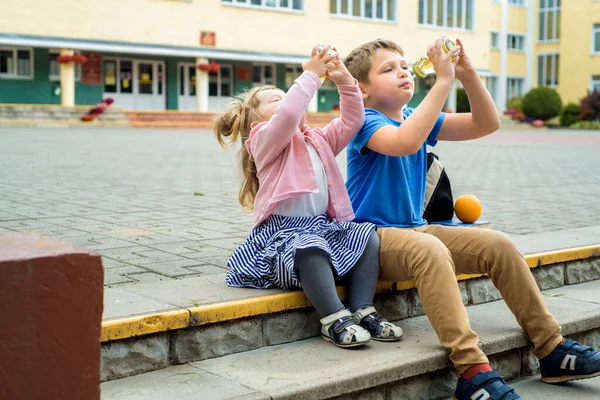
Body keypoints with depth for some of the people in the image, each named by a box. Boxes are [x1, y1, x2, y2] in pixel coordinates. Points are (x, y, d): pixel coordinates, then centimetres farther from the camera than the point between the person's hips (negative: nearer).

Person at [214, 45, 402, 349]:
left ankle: (363, 311, -15)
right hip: (283, 231, -7)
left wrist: (345, 81, 1)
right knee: (311, 248, -38)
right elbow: (288, 115, -22)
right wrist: (311, 74, -17)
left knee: (368, 236, -13)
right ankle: (334, 320, -31)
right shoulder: (265, 141, -1)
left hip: (325, 227, 7)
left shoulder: (319, 141, 22)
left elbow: (351, 120, 14)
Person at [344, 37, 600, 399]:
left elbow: (486, 124, 3)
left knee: (499, 245, -6)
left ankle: (552, 350, 1)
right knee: (430, 249, -38)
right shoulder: (366, 121, -10)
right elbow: (405, 143, -34)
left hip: (415, 229, 8)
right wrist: (443, 80, -31)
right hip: (372, 237, -8)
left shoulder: (418, 119, 12)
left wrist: (469, 75, -13)